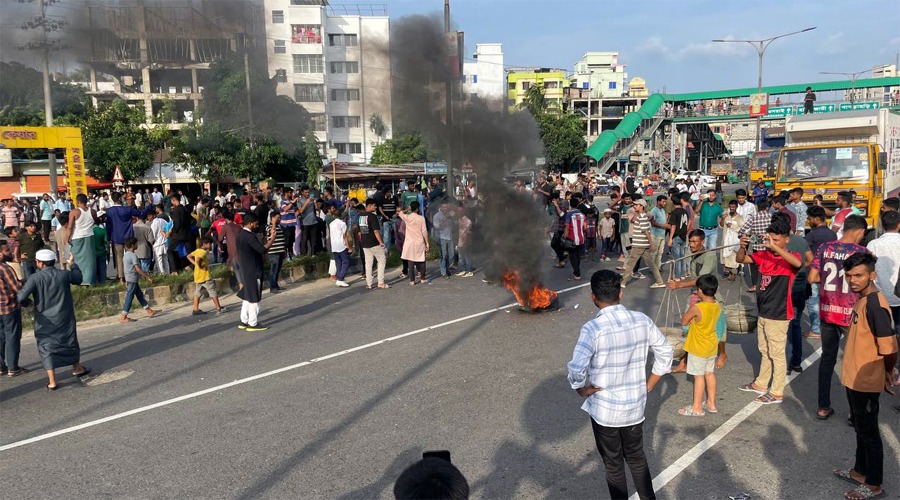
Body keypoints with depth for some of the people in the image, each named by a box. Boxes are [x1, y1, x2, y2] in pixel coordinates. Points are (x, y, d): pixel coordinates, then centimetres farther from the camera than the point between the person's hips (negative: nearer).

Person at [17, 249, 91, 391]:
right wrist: (73, 264, 30)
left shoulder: (35, 278, -15)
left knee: (47, 348, 5)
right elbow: (78, 278, 15)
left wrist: (28, 302, 1)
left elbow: (21, 297, -22)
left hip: (45, 321, -2)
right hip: (64, 319, 2)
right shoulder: (64, 275, -7)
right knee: (70, 342, 20)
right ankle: (77, 368, 37)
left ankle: (52, 382, 2)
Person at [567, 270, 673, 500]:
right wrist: (648, 386, 11)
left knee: (613, 465, 16)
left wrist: (583, 390, -11)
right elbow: (665, 352, 3)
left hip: (604, 409, -4)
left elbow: (576, 370, -31)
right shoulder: (642, 320, -8)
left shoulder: (593, 328, -24)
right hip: (635, 405, 5)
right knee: (637, 458, 26)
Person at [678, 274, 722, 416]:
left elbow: (684, 322, -12)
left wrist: (691, 305, -6)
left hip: (698, 348, -7)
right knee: (710, 374, 18)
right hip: (712, 346, 7)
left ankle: (697, 408, 12)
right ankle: (711, 403, 30)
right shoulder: (717, 305, -4)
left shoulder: (696, 308, -27)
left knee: (699, 376, 2)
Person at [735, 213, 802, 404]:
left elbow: (798, 263, -35)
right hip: (763, 312, 7)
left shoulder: (791, 257, -13)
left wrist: (775, 247, -42)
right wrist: (743, 247, -21)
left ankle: (777, 392, 15)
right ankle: (761, 384, 35)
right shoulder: (764, 255, 3)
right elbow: (741, 260, -1)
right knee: (764, 351, 21)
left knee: (777, 354, 4)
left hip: (778, 315, -7)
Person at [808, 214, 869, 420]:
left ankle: (823, 407, 21)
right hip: (851, 314, -3)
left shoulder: (824, 248, -1)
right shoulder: (861, 252, -12)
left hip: (827, 311, 4)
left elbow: (812, 278, 0)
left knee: (827, 358, 15)